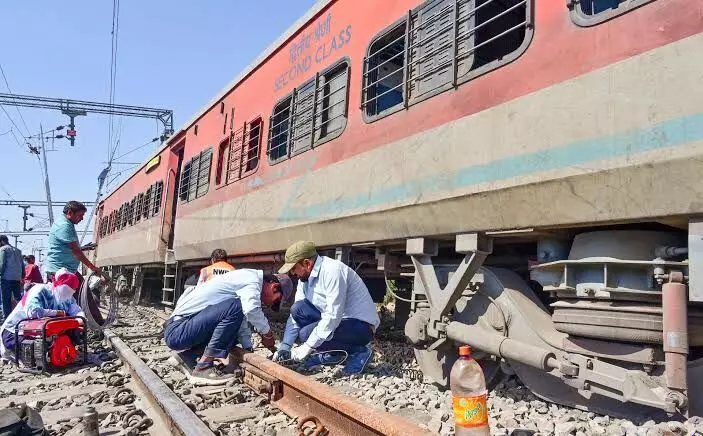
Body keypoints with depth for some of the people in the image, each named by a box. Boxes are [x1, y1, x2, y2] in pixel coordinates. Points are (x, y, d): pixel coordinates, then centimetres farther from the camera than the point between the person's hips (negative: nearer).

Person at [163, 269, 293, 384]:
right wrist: (268, 334, -16)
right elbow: (251, 310, -32)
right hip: (177, 331, -10)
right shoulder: (252, 280, -13)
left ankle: (187, 354, 15)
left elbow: (241, 319, 20)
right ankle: (203, 368, -19)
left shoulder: (243, 279, 16)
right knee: (235, 307, -23)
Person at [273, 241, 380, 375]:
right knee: (298, 309, -6)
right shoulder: (305, 278, 3)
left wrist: (308, 346, -25)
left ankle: (358, 352, -4)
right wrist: (285, 347, -2)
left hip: (362, 325, -8)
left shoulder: (333, 271, -24)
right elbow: (295, 314, 7)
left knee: (306, 334, -23)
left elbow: (333, 316, -29)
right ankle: (330, 355, 6)